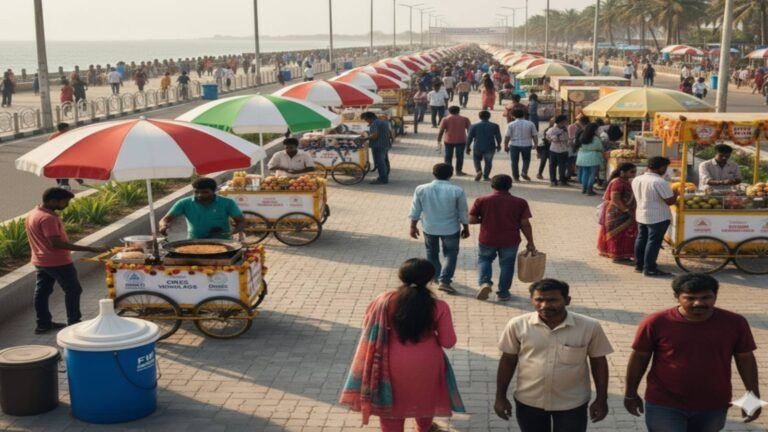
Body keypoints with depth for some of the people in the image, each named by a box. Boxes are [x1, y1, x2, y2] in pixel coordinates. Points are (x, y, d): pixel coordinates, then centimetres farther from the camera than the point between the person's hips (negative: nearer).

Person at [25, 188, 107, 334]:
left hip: (40, 261, 10)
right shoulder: (48, 218, -24)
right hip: (57, 262, -9)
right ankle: (73, 323, 7)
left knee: (42, 291, 13)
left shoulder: (32, 215, 7)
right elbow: (57, 243, -30)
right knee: (73, 290, 2)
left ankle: (43, 323, 21)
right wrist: (89, 249, -34)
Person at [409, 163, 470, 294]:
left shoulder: (421, 189, -9)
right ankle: (444, 281, 0)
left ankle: (437, 276, 35)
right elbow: (463, 212, -5)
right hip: (450, 228, -2)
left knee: (432, 253, 22)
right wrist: (466, 228, 9)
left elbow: (415, 211, -1)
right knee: (451, 254, 13)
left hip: (429, 228, 2)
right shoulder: (457, 191, -14)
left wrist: (413, 226, 11)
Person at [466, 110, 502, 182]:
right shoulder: (494, 126, -4)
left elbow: (469, 137, -3)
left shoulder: (474, 126, -5)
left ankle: (478, 171, -1)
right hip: (490, 147, 0)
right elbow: (498, 137, 1)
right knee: (488, 162, 16)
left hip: (477, 147, 0)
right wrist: (498, 145, 18)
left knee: (477, 159, 22)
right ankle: (486, 176, 18)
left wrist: (468, 147, 8)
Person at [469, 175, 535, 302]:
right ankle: (503, 293, 22)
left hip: (487, 239, 0)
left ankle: (485, 282, 1)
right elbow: (525, 224, -5)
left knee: (484, 260, 22)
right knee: (506, 265, 16)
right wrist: (530, 242, 4)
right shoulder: (520, 202, -5)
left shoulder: (482, 200, -6)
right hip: (510, 241, 0)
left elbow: (471, 220, -6)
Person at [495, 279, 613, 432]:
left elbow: (598, 362, -3)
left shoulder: (589, 327, -14)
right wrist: (500, 396, 1)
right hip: (528, 401, 2)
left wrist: (601, 399, 0)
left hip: (572, 403, -1)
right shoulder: (518, 325, -12)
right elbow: (508, 360, -1)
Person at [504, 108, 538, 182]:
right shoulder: (530, 124, -1)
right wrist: (536, 145, 12)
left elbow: (507, 137, -6)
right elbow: (535, 135, 1)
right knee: (526, 159, 20)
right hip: (527, 145, 1)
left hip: (514, 145, -1)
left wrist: (506, 146, 4)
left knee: (515, 161, 11)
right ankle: (524, 173, 2)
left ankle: (516, 177, 15)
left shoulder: (511, 124, -5)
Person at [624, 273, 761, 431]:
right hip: (664, 405, -2)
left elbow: (745, 359, 4)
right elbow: (639, 358, -3)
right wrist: (630, 393, 4)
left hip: (713, 406, 3)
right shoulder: (656, 323, -14)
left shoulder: (734, 323, -8)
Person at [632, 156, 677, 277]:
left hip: (641, 215, 7)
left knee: (641, 239, 16)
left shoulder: (636, 180, 1)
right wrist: (675, 193, 0)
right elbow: (670, 201, -19)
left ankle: (639, 265, 25)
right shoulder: (659, 182, -21)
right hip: (658, 217, -7)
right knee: (653, 242, 0)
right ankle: (649, 269, 5)